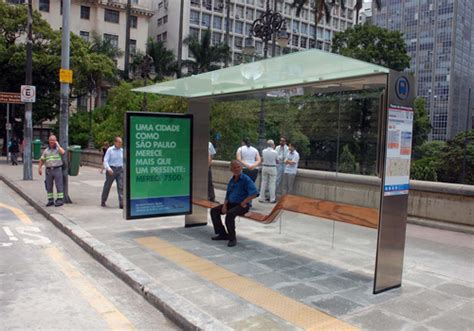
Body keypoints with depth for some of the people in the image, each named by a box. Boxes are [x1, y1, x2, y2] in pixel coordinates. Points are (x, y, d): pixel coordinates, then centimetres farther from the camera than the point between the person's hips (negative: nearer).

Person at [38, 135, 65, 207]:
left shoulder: (58, 149, 5)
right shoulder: (46, 151, 14)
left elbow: (62, 152, -19)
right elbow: (41, 160, 14)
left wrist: (57, 145, -9)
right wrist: (39, 168, 4)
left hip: (57, 169, -4)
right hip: (48, 170, 4)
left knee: (59, 185, -5)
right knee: (49, 186, 6)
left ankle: (60, 200, -1)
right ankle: (50, 200, 14)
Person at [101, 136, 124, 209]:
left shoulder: (122, 150, 8)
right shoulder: (110, 150, -4)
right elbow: (105, 160, -9)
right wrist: (108, 169, -23)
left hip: (120, 170, 3)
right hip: (111, 170, -3)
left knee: (121, 186, -8)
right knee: (107, 186, 8)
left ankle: (121, 203, -11)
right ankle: (103, 202, 24)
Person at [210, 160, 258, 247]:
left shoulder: (246, 179, -11)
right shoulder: (231, 180, 12)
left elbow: (254, 193, -22)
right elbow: (227, 195, 18)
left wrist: (243, 203, -19)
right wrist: (224, 205, 0)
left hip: (243, 205, -8)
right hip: (231, 203, 8)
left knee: (230, 214, -34)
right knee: (214, 211, -2)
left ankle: (232, 238, -19)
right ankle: (222, 234, 4)